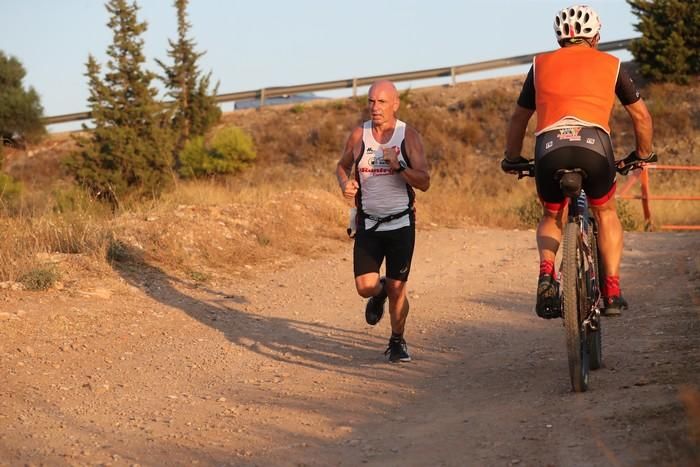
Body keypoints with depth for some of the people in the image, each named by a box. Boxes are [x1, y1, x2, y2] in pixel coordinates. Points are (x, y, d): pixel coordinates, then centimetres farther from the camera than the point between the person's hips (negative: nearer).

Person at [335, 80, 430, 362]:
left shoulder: (408, 136, -6)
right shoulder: (359, 135, -1)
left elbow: (424, 182, -9)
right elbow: (342, 165, 16)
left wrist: (399, 167, -26)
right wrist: (345, 183, -6)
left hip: (401, 223, -1)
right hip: (368, 223, 1)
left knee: (397, 287, -1)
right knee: (365, 287, -8)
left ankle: (397, 342, 21)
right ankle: (379, 293, 30)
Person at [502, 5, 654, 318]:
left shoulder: (541, 64, 25)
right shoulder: (610, 64, 23)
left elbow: (518, 119, 30)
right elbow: (641, 115, 29)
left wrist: (512, 159, 44)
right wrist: (643, 154, 45)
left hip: (549, 147, 1)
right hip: (594, 144, -1)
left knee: (552, 216, 26)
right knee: (605, 213, 25)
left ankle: (546, 273, -2)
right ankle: (612, 291, 13)